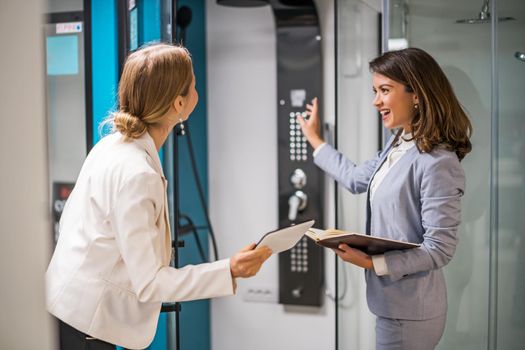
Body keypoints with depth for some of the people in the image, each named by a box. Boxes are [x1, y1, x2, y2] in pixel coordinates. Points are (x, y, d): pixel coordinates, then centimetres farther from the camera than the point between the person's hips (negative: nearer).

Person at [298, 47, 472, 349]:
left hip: (409, 311, -8)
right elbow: (356, 178, 22)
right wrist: (315, 140, 30)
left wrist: (372, 263, -25)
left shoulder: (438, 163, -22)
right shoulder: (397, 146, 5)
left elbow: (440, 249, -22)